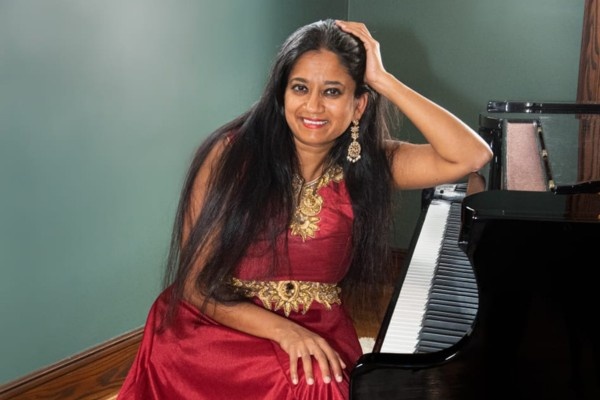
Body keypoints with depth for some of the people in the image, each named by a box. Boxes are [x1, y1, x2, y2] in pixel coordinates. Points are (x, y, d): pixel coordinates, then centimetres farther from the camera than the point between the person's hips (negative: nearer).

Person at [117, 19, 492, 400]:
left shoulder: (369, 164, -1)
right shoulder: (233, 153, -9)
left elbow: (472, 155, -15)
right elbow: (195, 282, -8)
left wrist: (383, 80, -15)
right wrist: (284, 331, -20)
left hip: (316, 340, 1)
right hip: (216, 330, 0)